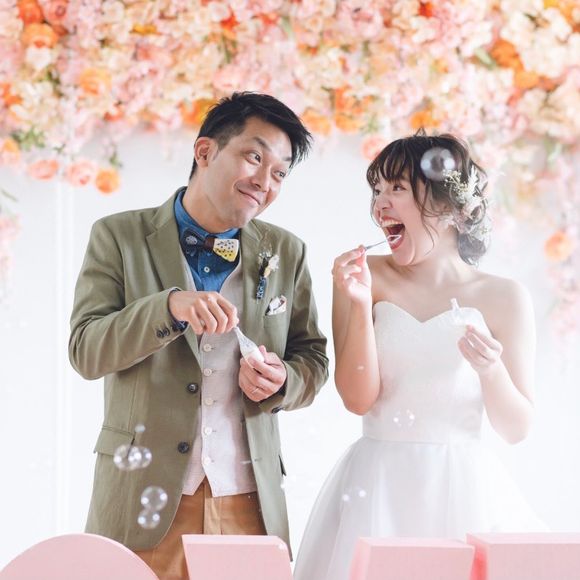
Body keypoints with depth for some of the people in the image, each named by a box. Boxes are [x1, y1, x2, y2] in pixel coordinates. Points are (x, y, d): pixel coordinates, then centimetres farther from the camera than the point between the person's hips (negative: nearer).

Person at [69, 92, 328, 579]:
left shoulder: (286, 253, 8)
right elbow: (85, 351, -6)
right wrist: (169, 306, -23)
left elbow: (312, 360, 12)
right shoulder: (119, 237, 1)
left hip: (249, 504, 2)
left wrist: (281, 380, -11)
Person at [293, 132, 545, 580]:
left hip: (464, 488, 0)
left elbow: (516, 429, 0)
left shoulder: (504, 298, -1)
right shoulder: (366, 277, 0)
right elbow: (358, 399, -6)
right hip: (378, 486, 0)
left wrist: (491, 370, -18)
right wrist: (361, 306, -17)